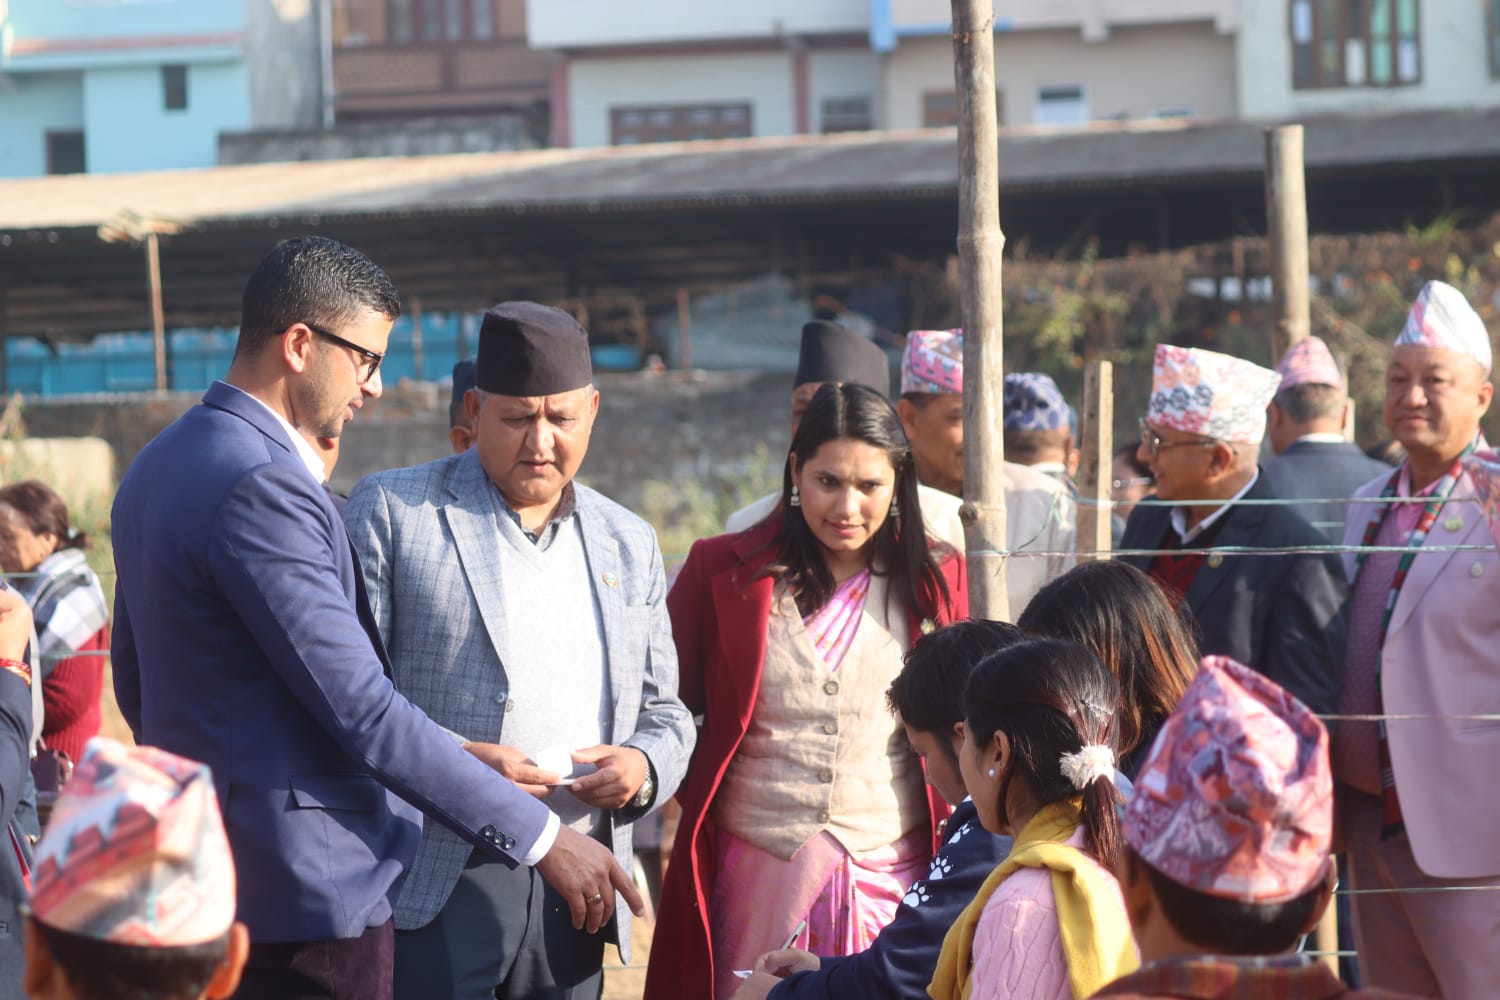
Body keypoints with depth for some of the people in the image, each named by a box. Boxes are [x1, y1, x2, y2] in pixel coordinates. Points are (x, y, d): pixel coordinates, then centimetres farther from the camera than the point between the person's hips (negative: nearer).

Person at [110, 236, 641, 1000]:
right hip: (306, 887, -10)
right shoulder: (261, 486, -20)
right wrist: (542, 838, -17)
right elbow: (365, 713, -22)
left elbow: (135, 681, 21)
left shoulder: (156, 469, 12)